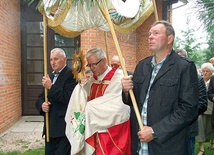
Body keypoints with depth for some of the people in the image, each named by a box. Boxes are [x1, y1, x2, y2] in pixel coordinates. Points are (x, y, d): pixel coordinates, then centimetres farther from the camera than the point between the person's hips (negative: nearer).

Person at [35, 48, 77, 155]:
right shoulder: (50, 77, 16)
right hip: (50, 127, 8)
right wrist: (42, 104, -5)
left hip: (64, 128, -8)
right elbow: (40, 98, 17)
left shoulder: (71, 74, -10)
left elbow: (69, 98, -22)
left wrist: (51, 87, -18)